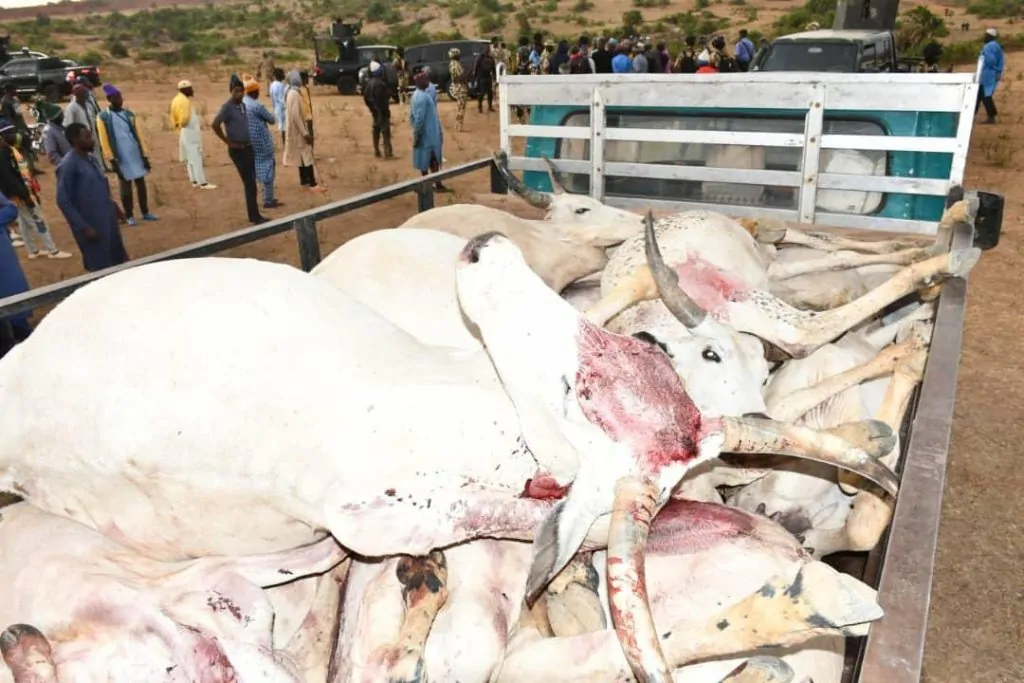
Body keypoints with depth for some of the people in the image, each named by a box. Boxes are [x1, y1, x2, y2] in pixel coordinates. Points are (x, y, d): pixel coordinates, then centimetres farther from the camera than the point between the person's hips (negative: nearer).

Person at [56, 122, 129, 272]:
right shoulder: (68, 165, -16)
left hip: (108, 220, 8)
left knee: (118, 261, 16)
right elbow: (63, 201, -17)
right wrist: (83, 227, -19)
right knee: (101, 268, 0)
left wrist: (114, 208, 18)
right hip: (91, 226, -8)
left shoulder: (92, 158, 8)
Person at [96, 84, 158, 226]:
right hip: (121, 158, -4)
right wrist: (111, 160, -11)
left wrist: (145, 155, 5)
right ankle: (130, 216, 10)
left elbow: (138, 135, 10)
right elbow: (104, 140, -6)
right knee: (125, 188, 2)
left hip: (136, 156, 4)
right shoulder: (103, 117, -4)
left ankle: (145, 213, 19)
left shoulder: (129, 114, 9)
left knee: (141, 184, 8)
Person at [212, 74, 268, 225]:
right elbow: (215, 125, -23)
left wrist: (249, 141, 13)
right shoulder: (227, 107, -13)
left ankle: (254, 215, 19)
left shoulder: (243, 105, 11)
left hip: (248, 147, 8)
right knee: (249, 184, -7)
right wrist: (228, 142, -17)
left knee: (251, 182, 11)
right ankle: (255, 216, -2)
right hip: (237, 150, -8)